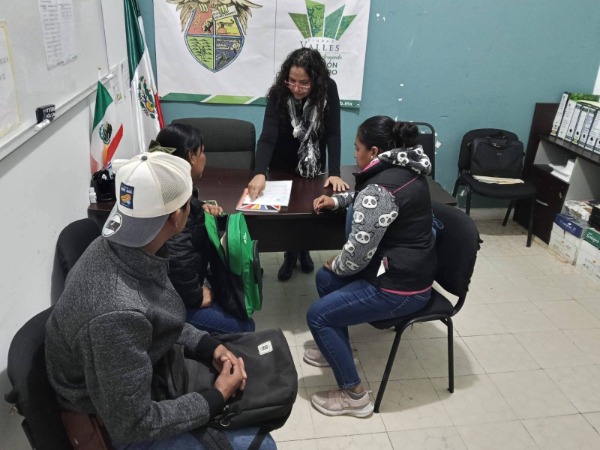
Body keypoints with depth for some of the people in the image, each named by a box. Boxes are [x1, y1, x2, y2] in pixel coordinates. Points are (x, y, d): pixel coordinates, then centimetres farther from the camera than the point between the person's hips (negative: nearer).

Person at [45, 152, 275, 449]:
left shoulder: (120, 246, -14)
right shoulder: (118, 312, -40)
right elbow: (131, 425, -27)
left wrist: (208, 346, -5)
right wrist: (217, 398, -17)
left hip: (149, 373, 8)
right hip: (115, 425, -7)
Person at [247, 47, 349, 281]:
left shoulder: (328, 89, -26)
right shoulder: (279, 92, -29)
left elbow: (333, 133, -26)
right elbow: (267, 136, -38)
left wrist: (334, 173, -36)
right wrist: (260, 173, -54)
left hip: (312, 163, 1)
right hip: (283, 162, -1)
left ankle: (303, 249, 40)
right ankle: (291, 255, 33)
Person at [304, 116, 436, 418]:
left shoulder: (379, 189, -25)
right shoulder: (406, 171, 5)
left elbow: (357, 254, -23)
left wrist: (335, 265, -2)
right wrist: (336, 200, 14)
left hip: (399, 289, -10)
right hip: (411, 271, 10)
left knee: (317, 315, -4)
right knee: (325, 279, 19)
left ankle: (354, 395, 9)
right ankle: (336, 350, 35)